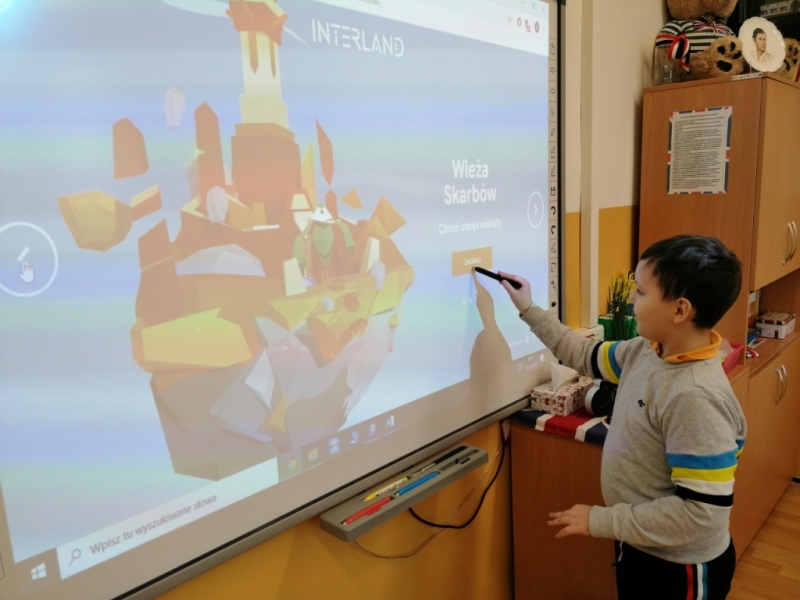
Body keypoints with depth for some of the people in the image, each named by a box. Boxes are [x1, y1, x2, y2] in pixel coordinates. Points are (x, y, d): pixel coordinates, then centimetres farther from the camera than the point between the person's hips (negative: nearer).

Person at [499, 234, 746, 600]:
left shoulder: (697, 397, -33)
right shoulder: (646, 351, -7)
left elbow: (702, 514, -31)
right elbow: (587, 357, 11)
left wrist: (600, 521, -25)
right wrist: (529, 311, 11)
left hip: (679, 567, -7)